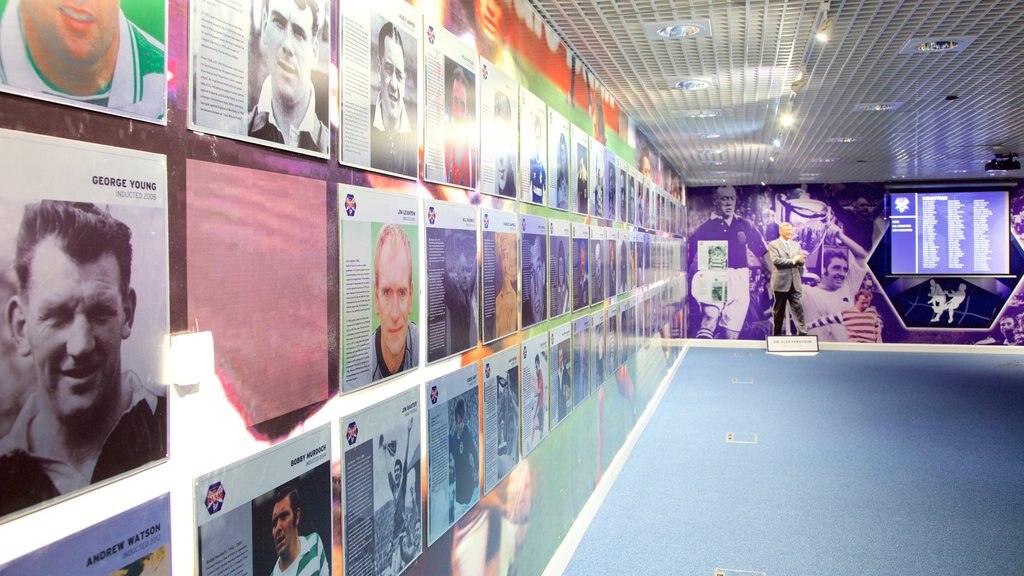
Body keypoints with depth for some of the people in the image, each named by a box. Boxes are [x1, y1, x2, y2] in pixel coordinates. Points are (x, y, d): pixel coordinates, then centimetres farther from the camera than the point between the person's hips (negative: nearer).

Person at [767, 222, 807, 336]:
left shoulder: (796, 244, 17)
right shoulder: (773, 244, -1)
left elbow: (801, 260, 16)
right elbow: (776, 261, -14)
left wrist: (800, 260, -4)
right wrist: (793, 260, -14)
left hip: (794, 283, 4)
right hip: (781, 283, -4)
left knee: (798, 308, -3)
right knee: (779, 310, 4)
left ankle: (802, 333, -6)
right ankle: (777, 334, 13)